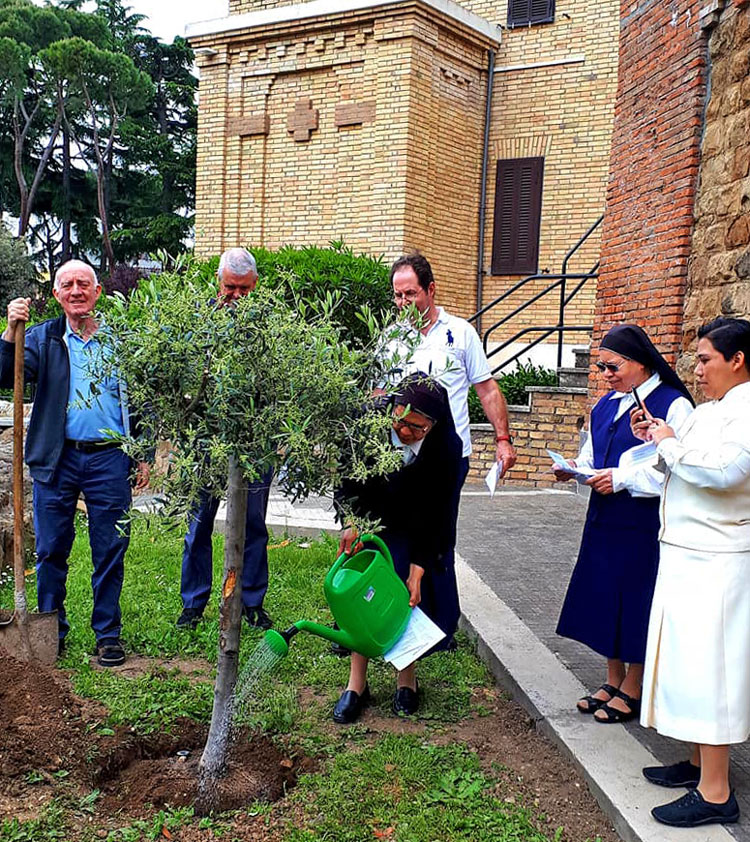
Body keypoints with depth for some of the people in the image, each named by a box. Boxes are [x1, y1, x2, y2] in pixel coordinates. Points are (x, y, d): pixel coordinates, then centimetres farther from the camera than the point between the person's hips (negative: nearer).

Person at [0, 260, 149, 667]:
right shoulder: (42, 338, 8)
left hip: (110, 457, 0)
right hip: (57, 458, 0)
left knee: (110, 551, 4)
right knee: (51, 551, 7)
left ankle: (108, 634, 17)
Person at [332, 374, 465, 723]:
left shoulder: (447, 447, -30)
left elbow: (435, 512, -21)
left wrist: (418, 569, -22)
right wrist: (351, 522, -26)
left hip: (418, 529, -1)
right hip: (370, 518, 1)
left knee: (413, 596, -2)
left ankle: (407, 677, 20)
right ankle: (357, 683, 8)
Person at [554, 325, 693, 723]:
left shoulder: (673, 405, -12)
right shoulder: (606, 405, 12)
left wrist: (622, 478, -23)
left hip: (644, 523, -7)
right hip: (605, 521, 7)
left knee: (637, 601, 3)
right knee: (604, 598, 13)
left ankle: (631, 690, 20)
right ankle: (613, 681, 29)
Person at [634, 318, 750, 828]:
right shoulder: (709, 411, 16)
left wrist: (671, 444, -15)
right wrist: (655, 440, 8)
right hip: (687, 556, 10)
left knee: (707, 668, -5)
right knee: (691, 662, 16)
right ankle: (699, 763, 29)